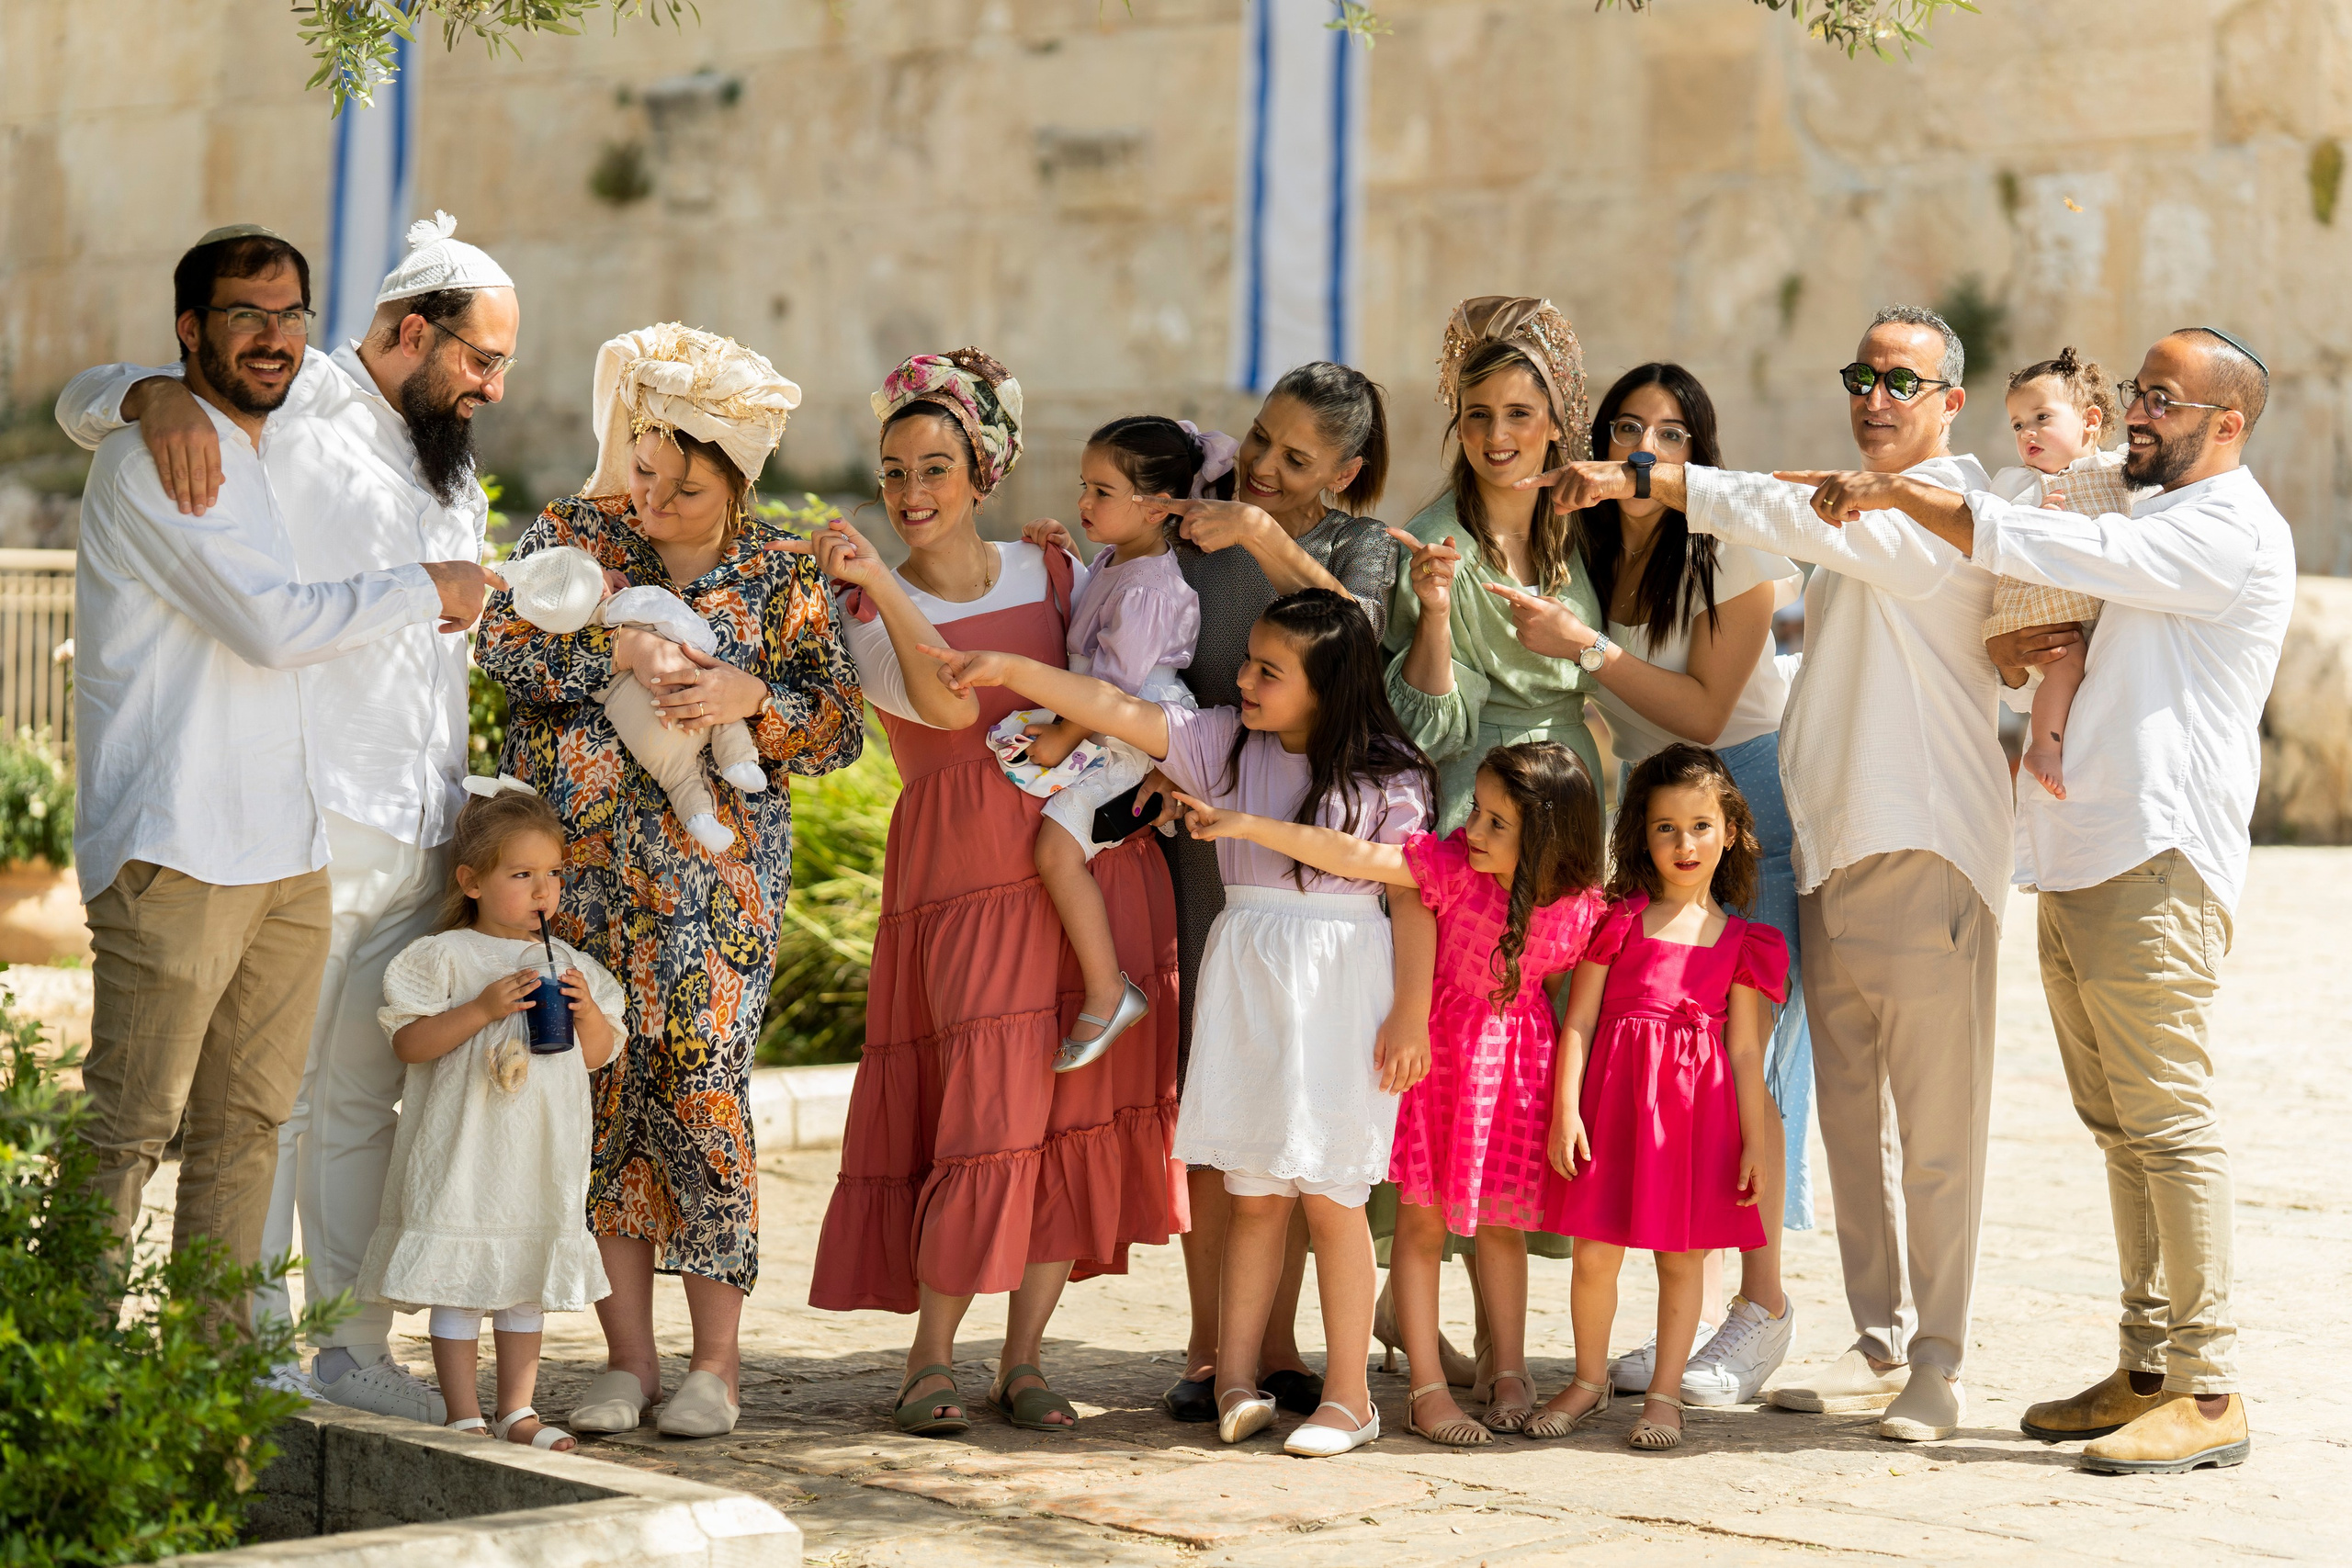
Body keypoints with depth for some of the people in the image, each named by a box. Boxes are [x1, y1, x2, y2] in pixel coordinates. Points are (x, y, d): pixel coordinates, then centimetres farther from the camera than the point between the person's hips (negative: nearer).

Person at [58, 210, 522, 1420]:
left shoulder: (453, 467, 22)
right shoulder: (292, 405, -2)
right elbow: (85, 401, -7)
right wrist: (164, 396, -30)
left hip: (418, 842, 7)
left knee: (363, 1097, 12)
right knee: (267, 1092, -3)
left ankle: (353, 1347, 17)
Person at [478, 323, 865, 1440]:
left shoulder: (780, 573, 4)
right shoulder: (573, 532, 7)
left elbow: (839, 727, 3)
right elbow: (506, 642, -6)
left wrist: (751, 697, -15)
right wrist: (622, 651, -19)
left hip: (715, 875, -1)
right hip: (578, 872, 2)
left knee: (701, 1088, -7)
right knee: (600, 1093, 0)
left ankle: (716, 1361, 2)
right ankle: (627, 1358, 8)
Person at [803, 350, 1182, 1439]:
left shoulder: (1053, 574, 13)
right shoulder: (873, 612, 4)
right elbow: (952, 704, -15)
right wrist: (879, 583, -24)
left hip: (1092, 851, 3)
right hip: (965, 871, -3)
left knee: (1079, 1108, -1)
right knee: (990, 1108, -12)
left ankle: (1023, 1358, 10)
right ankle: (929, 1359, 3)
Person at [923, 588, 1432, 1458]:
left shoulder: (1387, 779, -4)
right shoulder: (1226, 744, 5)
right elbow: (1122, 712, -1)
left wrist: (1411, 1017, -7)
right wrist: (1009, 669, -10)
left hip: (1338, 990, -3)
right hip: (1243, 980, 3)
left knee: (1330, 1197, 0)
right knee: (1253, 1194, 6)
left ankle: (1348, 1395, 8)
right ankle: (1234, 1381, 10)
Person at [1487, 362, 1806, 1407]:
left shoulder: (1729, 549, -11)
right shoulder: (1585, 551, 4)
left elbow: (1707, 709, -17)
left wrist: (1584, 647, -24)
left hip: (1748, 802, -5)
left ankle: (1763, 1301, 2)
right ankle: (1698, 1307, 8)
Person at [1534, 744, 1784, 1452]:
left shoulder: (1738, 941, 7)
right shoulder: (1617, 920, 3)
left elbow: (1745, 1048, 7)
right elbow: (1579, 1019, 1)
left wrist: (1755, 1141, 3)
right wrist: (1566, 1108, -6)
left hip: (1699, 1107, 1)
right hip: (1615, 1099, -1)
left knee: (1681, 1257, 5)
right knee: (1595, 1254, 1)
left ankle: (1664, 1395, 15)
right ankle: (1588, 1382, 20)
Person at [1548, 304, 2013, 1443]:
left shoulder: (1951, 504, -7)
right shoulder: (1859, 516, 23)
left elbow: (1802, 519, -22)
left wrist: (1643, 481, -20)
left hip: (1926, 848, -9)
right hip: (1831, 847, 9)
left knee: (1936, 1125, -5)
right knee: (1851, 1118, 11)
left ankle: (1937, 1363, 1)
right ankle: (1880, 1343, 19)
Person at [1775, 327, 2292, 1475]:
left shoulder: (2232, 530, -8)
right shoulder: (2148, 525, 25)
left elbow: (2050, 550, -17)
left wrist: (1895, 491, -12)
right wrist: (2005, 651, 2)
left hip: (2156, 866, -10)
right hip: (2080, 863, 10)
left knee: (2168, 1122, -10)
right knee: (2121, 1129, 10)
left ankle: (2208, 1392, -8)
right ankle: (2147, 1367, 15)